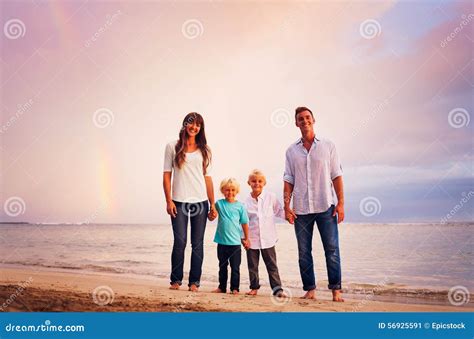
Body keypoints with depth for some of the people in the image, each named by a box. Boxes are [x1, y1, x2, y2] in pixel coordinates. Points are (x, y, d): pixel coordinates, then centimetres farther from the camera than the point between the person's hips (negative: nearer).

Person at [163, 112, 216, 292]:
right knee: (180, 242, -5)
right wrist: (168, 201, -6)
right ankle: (176, 280, 12)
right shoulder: (173, 147, 6)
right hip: (179, 201, -2)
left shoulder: (204, 150, 12)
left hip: (200, 201, 2)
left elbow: (207, 177, 11)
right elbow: (167, 175, 3)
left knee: (197, 243, 4)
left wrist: (213, 204, 6)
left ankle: (194, 281, 13)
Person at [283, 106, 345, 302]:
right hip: (301, 209, 2)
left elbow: (337, 176, 3)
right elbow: (288, 180, 8)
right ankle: (310, 290, 15)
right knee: (304, 252, 5)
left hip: (326, 207, -2)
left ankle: (336, 290, 6)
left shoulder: (328, 146, 6)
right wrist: (286, 206, -1)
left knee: (332, 249, -3)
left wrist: (340, 203, -5)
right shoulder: (291, 151, 10)